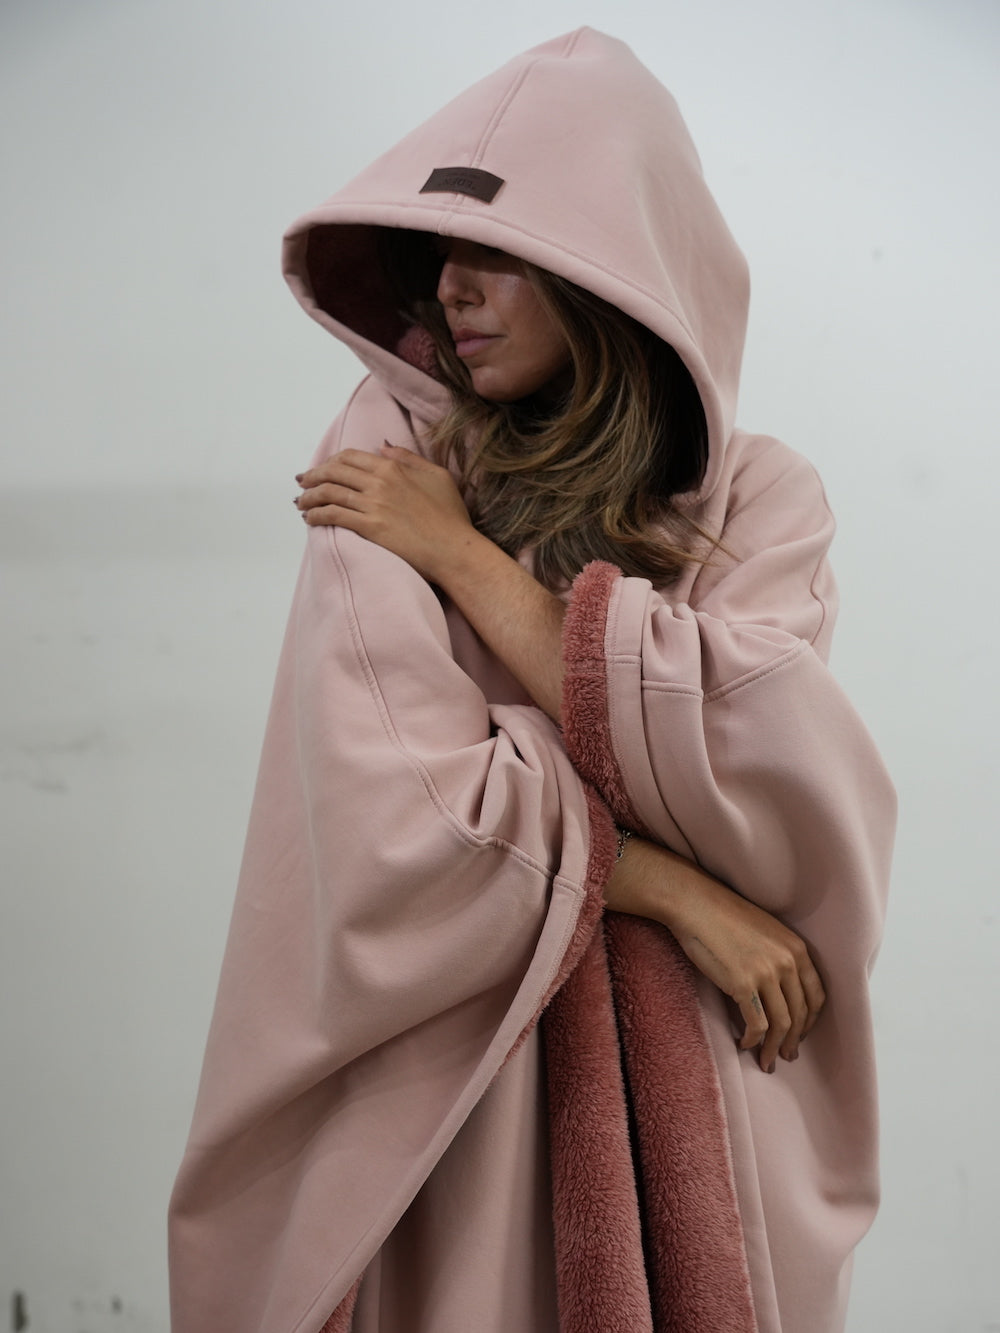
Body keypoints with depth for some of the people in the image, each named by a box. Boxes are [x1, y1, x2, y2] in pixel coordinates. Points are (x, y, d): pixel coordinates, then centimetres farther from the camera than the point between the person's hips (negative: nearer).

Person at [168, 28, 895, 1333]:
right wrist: (676, 891, -13)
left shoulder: (761, 495, 1)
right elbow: (392, 799, -15)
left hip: (702, 1086, 2)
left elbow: (754, 772, -16)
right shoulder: (390, 464, -4)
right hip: (454, 1063, -1)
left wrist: (462, 555, -12)